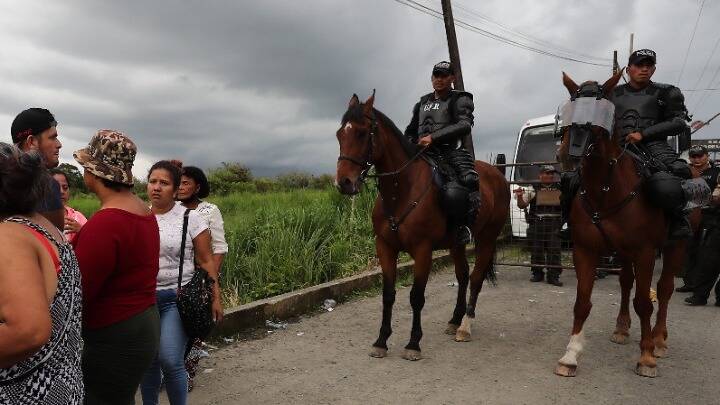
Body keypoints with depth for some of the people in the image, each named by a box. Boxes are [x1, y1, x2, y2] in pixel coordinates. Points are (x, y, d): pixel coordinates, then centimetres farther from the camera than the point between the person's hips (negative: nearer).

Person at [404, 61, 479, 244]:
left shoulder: (460, 100, 7)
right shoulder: (422, 103, 24)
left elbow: (464, 125, -13)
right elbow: (410, 132, 32)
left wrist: (433, 137, -21)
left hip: (453, 154, -6)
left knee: (453, 193, -32)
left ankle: (465, 226, -9)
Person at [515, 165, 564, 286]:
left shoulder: (560, 189, 11)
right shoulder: (533, 190, 6)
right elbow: (522, 205, 4)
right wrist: (520, 196, -16)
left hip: (554, 225, 1)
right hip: (536, 224, -1)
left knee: (554, 250, -3)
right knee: (536, 250, 5)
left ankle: (553, 275, 3)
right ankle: (537, 273, 18)